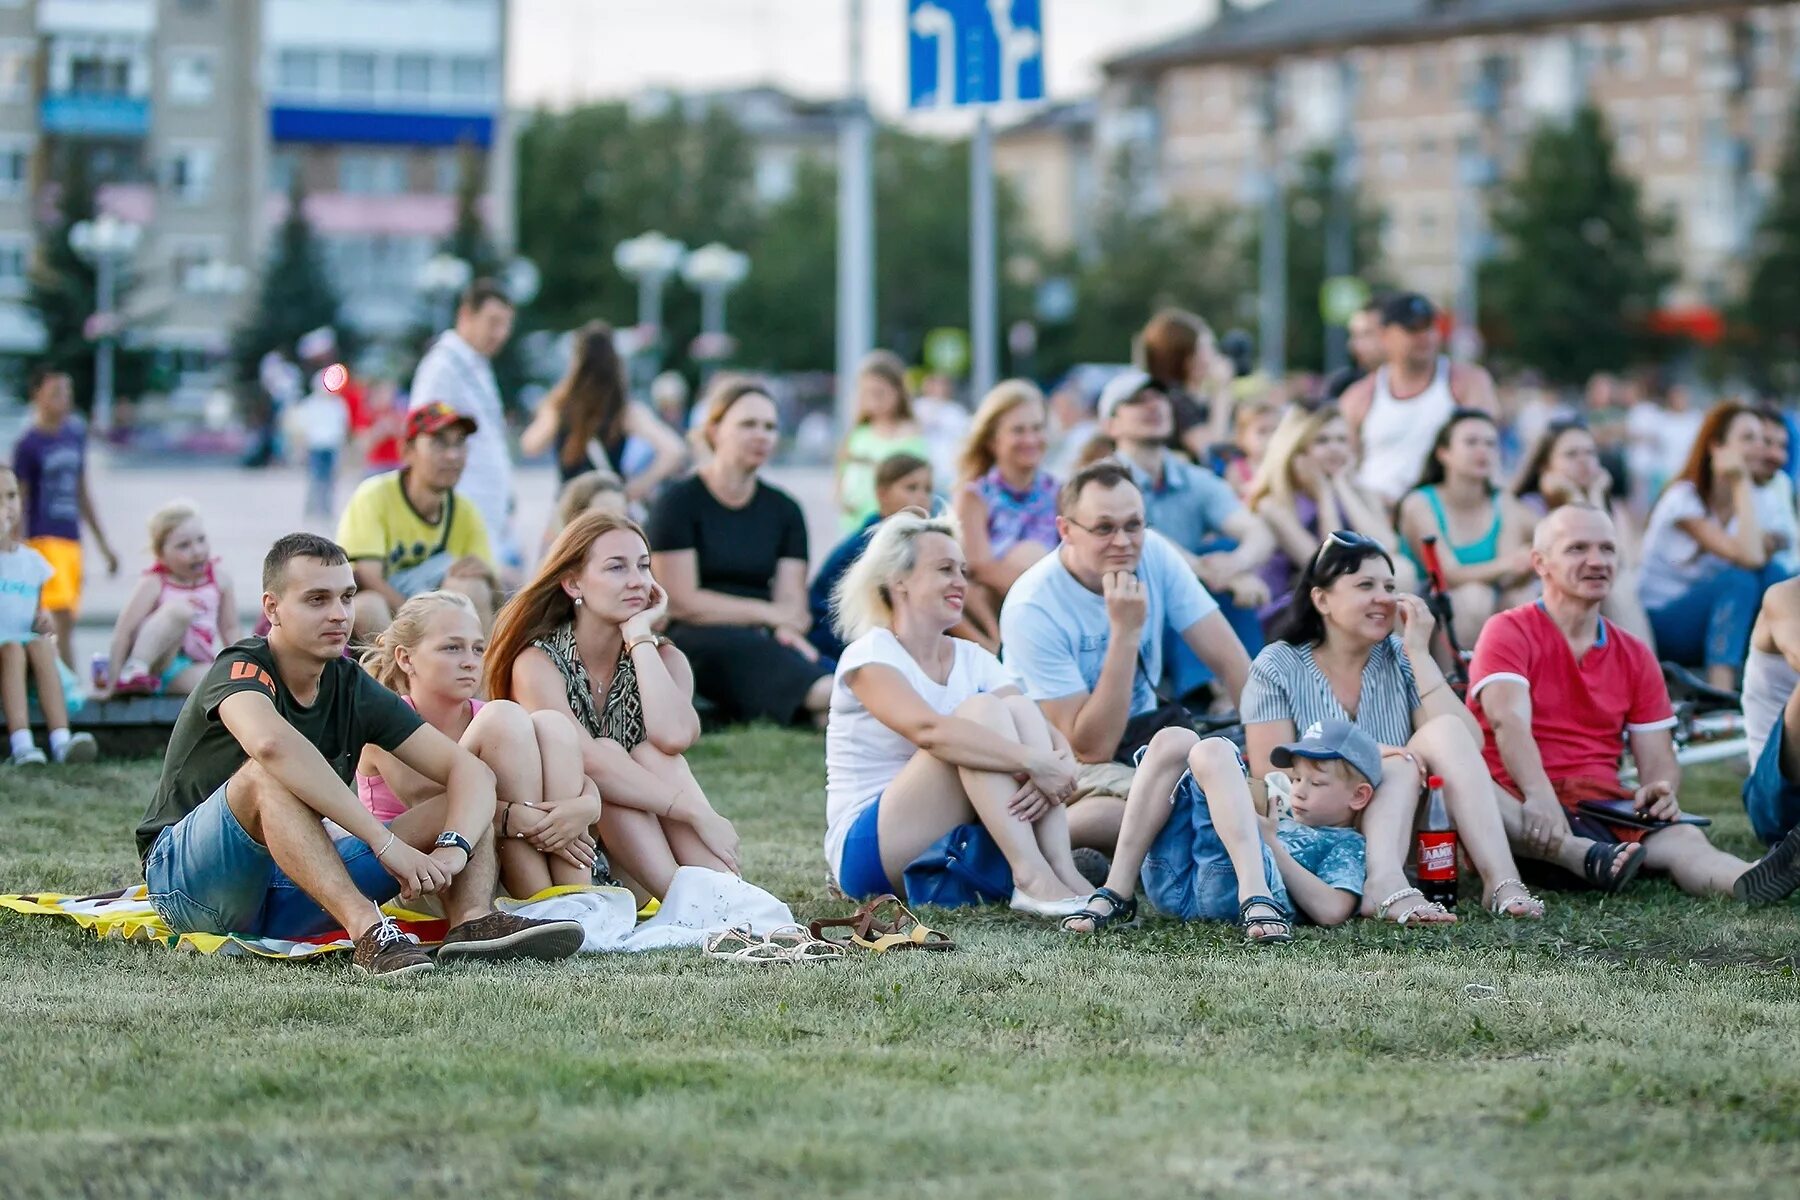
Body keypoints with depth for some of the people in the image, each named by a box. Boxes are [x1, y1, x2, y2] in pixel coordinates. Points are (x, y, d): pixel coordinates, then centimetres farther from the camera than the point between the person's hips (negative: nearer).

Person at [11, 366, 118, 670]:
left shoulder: (75, 432, 11)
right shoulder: (28, 444, -7)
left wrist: (103, 543, 22)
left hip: (72, 539, 6)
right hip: (43, 539, -6)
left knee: (65, 623, 6)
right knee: (63, 619, -17)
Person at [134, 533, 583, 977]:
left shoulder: (353, 688, 3)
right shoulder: (241, 669, -16)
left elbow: (470, 770, -4)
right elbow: (270, 742, -41)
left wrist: (453, 849, -27)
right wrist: (386, 843, -42)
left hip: (290, 894, 6)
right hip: (186, 882, -6)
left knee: (464, 808, -4)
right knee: (270, 773, -35)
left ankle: (473, 922, -35)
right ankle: (370, 933, -50)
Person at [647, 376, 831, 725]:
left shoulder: (784, 510, 17)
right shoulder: (679, 503, 3)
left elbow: (791, 598, 6)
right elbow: (681, 602, -5)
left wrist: (787, 631, -19)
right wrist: (768, 613, -5)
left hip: (760, 643, 6)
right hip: (692, 641, -6)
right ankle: (823, 692, -68)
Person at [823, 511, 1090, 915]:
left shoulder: (972, 660, 10)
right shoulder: (869, 657, -9)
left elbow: (1055, 740, -3)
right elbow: (929, 730, -30)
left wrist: (1059, 769, -27)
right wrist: (1033, 762, -35)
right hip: (867, 854, -6)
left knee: (1018, 708, -13)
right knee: (981, 710, -23)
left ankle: (1063, 872, -29)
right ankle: (1032, 878, -37)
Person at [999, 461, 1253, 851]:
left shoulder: (1153, 554, -8)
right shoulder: (1033, 609, -23)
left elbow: (1228, 660, -7)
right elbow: (1091, 748, -24)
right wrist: (1125, 632, -31)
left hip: (1141, 727, 8)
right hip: (1068, 755, -8)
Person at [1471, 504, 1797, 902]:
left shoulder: (1636, 657, 19)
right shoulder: (1509, 633, 3)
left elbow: (1659, 761, 13)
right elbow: (1509, 722, -15)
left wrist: (1661, 790, -14)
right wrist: (1540, 796, -35)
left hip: (1599, 805, 4)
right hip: (1518, 803, -4)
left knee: (1683, 838, -28)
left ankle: (1746, 884, -61)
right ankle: (1589, 857, -57)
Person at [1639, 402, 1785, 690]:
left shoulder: (1741, 497, 6)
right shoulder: (1684, 497, -17)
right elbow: (1746, 558, -29)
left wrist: (1766, 545, -23)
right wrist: (1742, 484, -25)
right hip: (1659, 622, -7)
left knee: (1773, 574, -16)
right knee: (1739, 579, -30)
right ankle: (1720, 690, -40)